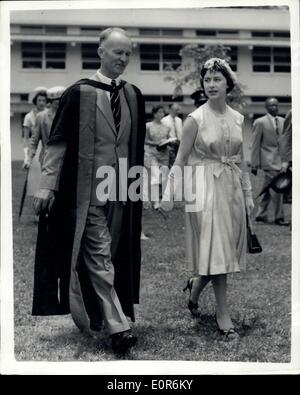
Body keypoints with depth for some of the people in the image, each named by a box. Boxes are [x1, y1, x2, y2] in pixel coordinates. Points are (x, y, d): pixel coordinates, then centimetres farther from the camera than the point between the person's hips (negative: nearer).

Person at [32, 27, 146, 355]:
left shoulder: (133, 95, 8)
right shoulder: (79, 93, -6)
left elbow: (138, 144, 13)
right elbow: (58, 141, -6)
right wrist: (48, 184, -10)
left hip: (121, 189, 5)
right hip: (87, 189, -5)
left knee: (109, 257, 11)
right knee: (98, 257, -4)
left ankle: (90, 313, 28)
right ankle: (117, 325, 0)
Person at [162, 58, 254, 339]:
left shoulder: (237, 118, 8)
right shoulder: (196, 119, -7)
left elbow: (240, 160, 14)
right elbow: (180, 160, -5)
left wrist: (248, 193, 12)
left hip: (232, 188, 5)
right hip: (206, 188, -5)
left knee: (226, 249, 9)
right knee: (215, 250, -2)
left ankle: (195, 285, 36)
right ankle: (223, 313, 9)